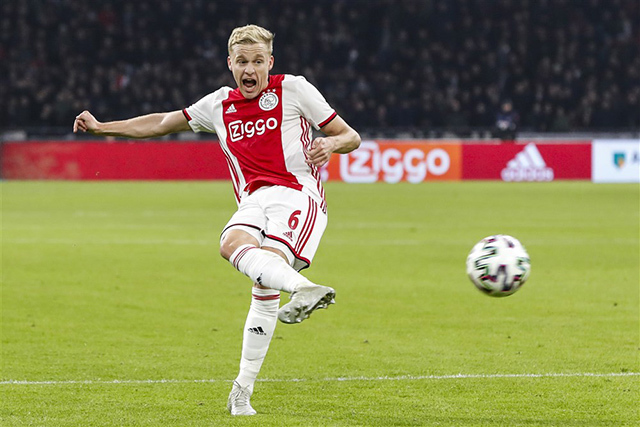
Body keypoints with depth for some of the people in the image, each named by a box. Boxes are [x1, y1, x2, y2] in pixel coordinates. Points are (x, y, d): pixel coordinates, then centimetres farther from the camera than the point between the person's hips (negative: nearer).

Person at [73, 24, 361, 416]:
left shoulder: (293, 89, 7)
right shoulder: (220, 105, 19)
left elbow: (351, 137, 8)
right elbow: (164, 123, 32)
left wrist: (331, 143, -15)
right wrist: (101, 127, 32)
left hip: (298, 195, -5)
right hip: (254, 202, 5)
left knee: (267, 274, -27)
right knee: (233, 243, -29)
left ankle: (243, 389, -30)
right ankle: (302, 288, -50)